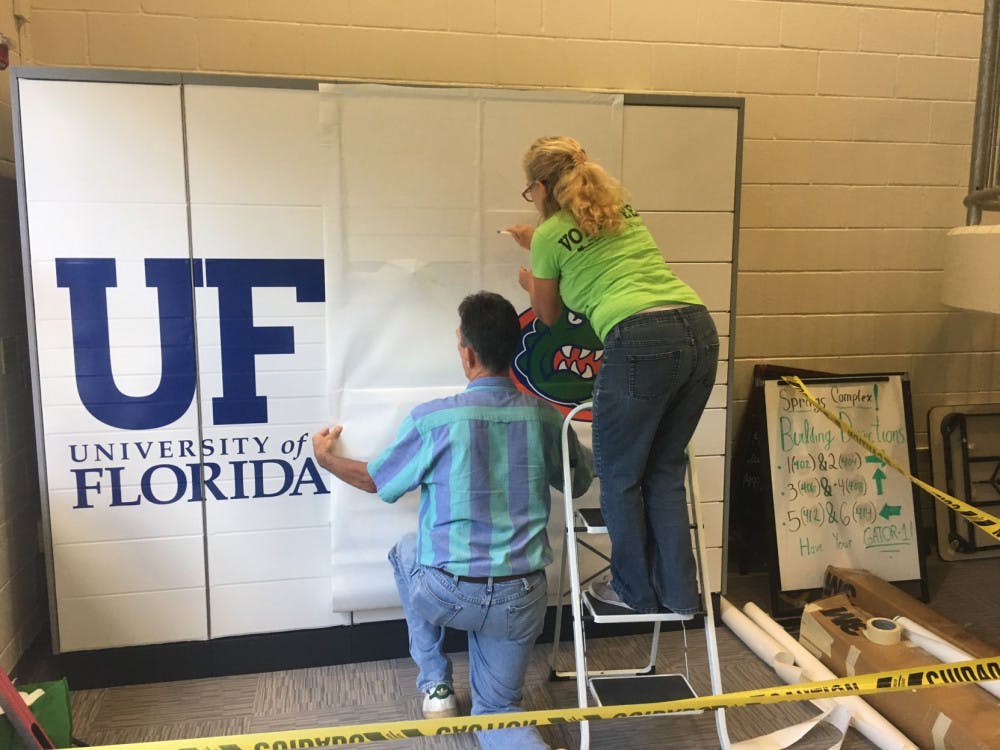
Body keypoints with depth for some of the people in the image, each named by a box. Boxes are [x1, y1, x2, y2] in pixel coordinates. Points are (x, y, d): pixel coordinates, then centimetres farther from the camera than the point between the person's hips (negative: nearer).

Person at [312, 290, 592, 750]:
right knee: (496, 709, 24)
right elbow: (580, 483, 15)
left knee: (407, 552, 32)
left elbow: (376, 481, 5)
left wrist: (326, 458, 24)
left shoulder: (432, 420, -14)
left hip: (446, 594, -2)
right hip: (520, 600, 3)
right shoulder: (545, 417, -5)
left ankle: (435, 686, 31)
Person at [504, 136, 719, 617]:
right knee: (665, 472, 19)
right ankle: (678, 591, 26)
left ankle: (634, 591, 25)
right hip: (700, 331, 7)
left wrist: (530, 283, 41)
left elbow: (549, 316, 22)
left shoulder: (550, 235, 7)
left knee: (619, 477, 13)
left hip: (641, 342, -7)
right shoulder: (624, 208, 24)